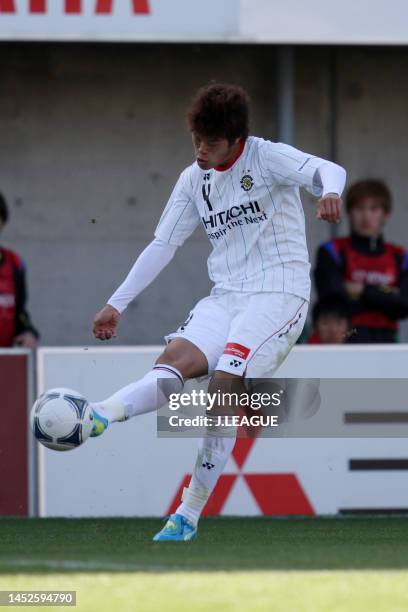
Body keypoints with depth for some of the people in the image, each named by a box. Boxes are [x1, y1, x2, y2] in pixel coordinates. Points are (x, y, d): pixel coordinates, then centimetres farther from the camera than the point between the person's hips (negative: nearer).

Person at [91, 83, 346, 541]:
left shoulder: (267, 157, -6)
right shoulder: (194, 180, 11)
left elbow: (327, 170, -21)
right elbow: (162, 245, 17)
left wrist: (329, 191, -47)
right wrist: (116, 303, 13)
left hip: (280, 292, -6)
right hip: (226, 295, 6)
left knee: (225, 381, -22)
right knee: (178, 357, -21)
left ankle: (189, 515, -18)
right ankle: (101, 415, -47)